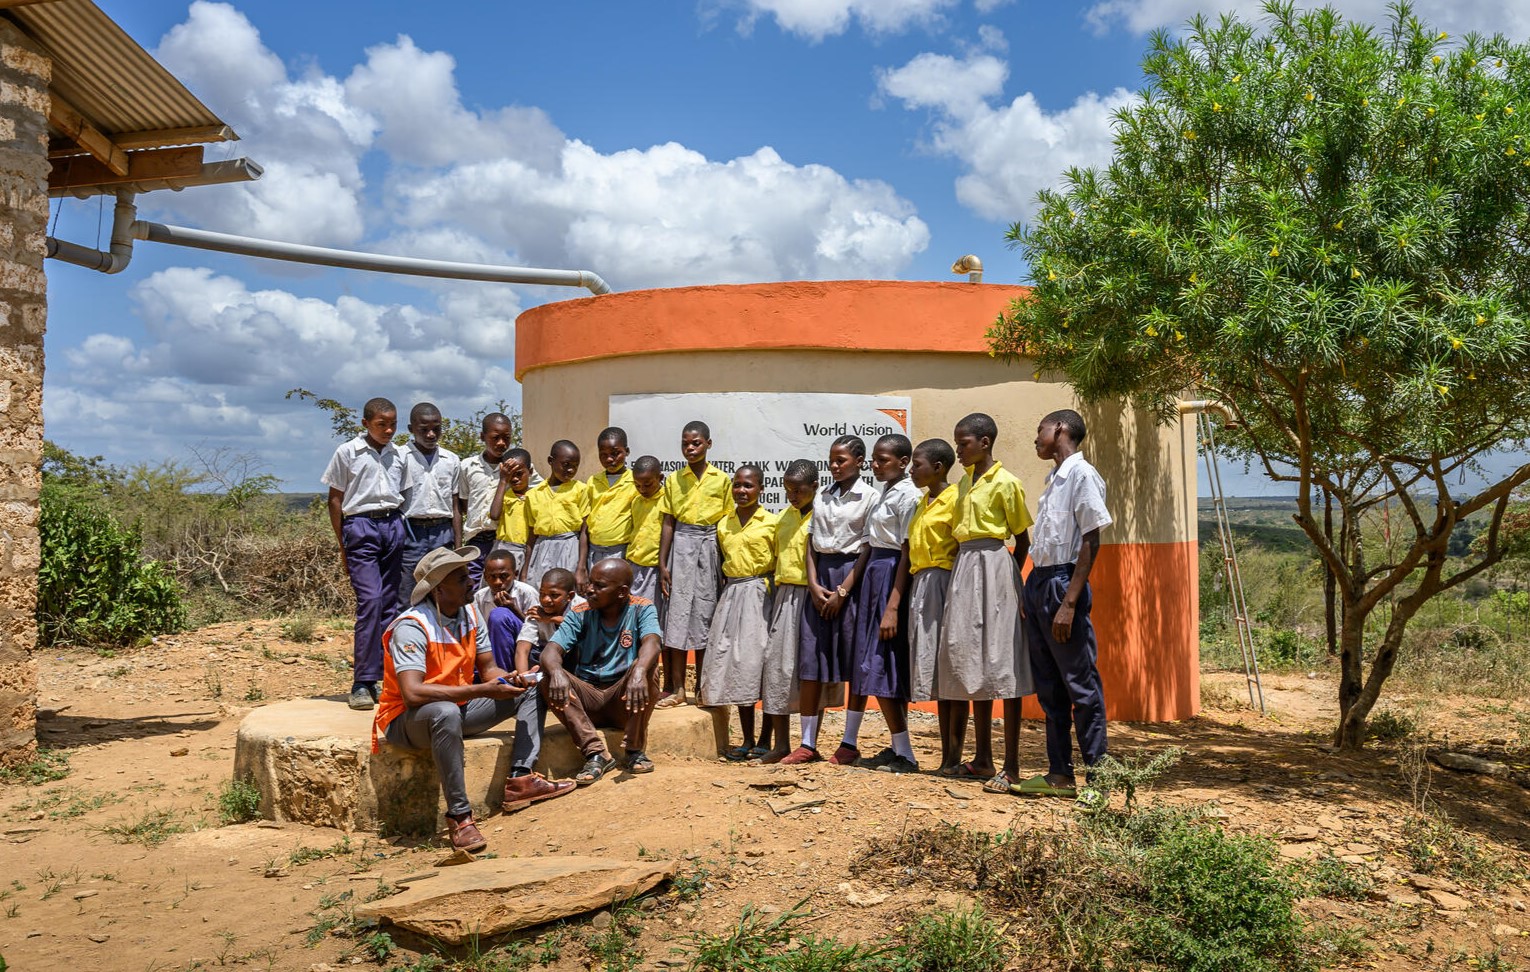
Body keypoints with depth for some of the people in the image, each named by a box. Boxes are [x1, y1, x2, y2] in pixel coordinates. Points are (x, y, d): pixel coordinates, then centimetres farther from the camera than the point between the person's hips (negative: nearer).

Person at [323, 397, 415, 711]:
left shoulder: (398, 455, 13)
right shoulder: (347, 453, 2)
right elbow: (335, 499, 4)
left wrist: (401, 530, 9)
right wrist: (342, 546, 2)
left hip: (393, 526, 5)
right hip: (361, 526, -4)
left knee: (390, 602, 4)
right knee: (370, 600, -15)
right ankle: (362, 683, -11)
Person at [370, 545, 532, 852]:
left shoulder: (471, 614, -1)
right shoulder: (412, 627, -24)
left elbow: (488, 668, 3)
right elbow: (412, 693, -36)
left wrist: (509, 678, -22)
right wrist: (481, 690, -38)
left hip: (459, 709, 8)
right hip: (407, 720, -8)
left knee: (530, 689, -3)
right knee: (446, 713, -42)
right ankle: (460, 816, -35)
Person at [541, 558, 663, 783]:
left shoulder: (641, 609, -6)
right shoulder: (580, 614, -1)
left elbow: (651, 643, -26)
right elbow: (551, 649, -14)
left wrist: (639, 672, -48)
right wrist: (556, 672, -39)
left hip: (624, 699, -2)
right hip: (587, 701, 2)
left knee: (647, 668, -30)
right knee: (547, 675, -23)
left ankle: (635, 749, -15)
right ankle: (596, 753, -24)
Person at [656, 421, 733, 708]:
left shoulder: (722, 480, 4)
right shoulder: (674, 480, 7)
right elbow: (668, 524, 6)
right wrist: (662, 564, -1)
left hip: (709, 547, -1)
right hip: (681, 547, 1)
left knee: (705, 615, 3)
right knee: (677, 614, -2)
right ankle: (677, 688, 4)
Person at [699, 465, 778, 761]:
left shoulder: (772, 522, -2)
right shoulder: (724, 524, 12)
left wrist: (770, 587, -13)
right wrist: (727, 587, 10)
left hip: (759, 595, -5)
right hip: (730, 594, 5)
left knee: (759, 662, -5)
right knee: (734, 665, 4)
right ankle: (747, 741, 12)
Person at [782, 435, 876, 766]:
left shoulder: (869, 497, -2)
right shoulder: (822, 496, 13)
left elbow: (868, 548, -8)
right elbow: (812, 543, 11)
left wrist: (843, 591, -12)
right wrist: (814, 585, -3)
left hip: (852, 576, -5)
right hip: (820, 577, 5)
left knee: (853, 661, 0)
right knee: (810, 661, 2)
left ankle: (849, 743, 9)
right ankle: (808, 744, 8)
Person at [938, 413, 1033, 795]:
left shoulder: (1005, 482, -7)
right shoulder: (964, 482, 15)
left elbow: (1022, 540, -4)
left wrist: (1009, 578, -3)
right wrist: (961, 573, 8)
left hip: (992, 566, -8)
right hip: (964, 566, 8)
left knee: (1000, 662, -7)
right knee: (971, 662, 10)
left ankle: (1011, 765, -3)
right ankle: (983, 757, 19)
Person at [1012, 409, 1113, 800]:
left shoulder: (1082, 475, -10)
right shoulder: (1053, 479, 16)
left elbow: (1091, 542, -15)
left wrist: (1069, 602, -19)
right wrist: (1033, 590, 12)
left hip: (1063, 583, -9)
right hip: (1037, 582, 9)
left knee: (1080, 683, -3)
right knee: (1048, 686, 11)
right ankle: (1059, 774, 19)